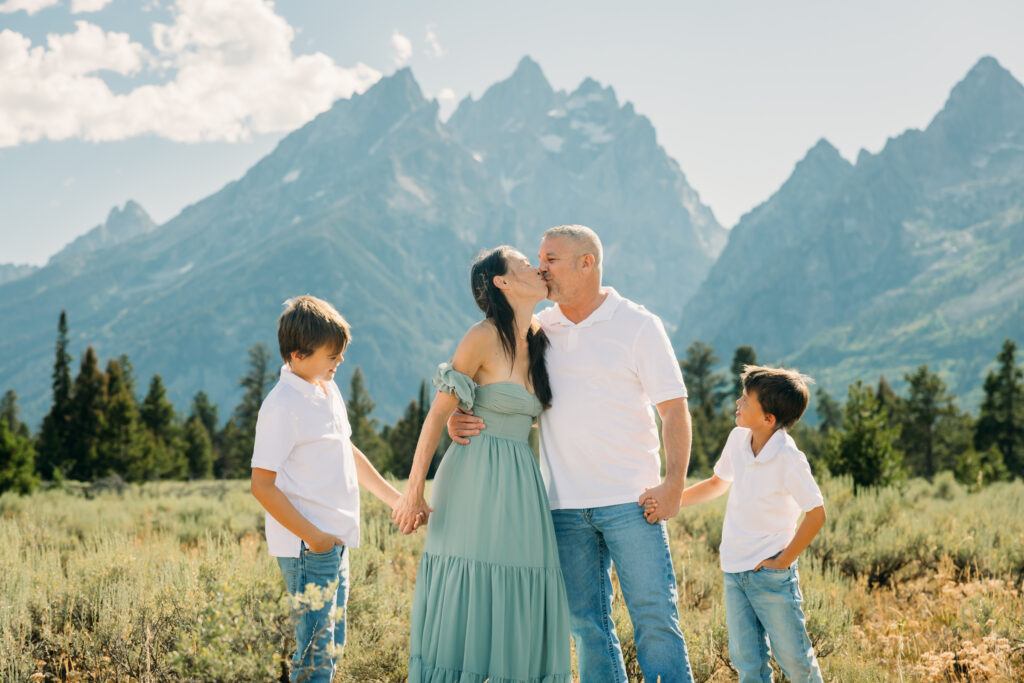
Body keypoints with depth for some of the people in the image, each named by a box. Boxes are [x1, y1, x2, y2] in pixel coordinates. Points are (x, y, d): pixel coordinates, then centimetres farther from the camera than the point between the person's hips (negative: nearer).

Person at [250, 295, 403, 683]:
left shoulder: (328, 390, 11)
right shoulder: (282, 406, -16)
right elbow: (262, 485, -18)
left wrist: (395, 498, 26)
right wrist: (312, 535, -19)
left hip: (336, 541, 9)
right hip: (307, 547, -9)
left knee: (332, 646, 15)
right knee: (316, 651, -7)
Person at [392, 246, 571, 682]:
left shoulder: (540, 341, 10)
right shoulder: (484, 337, -10)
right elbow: (438, 413, -8)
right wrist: (414, 490, -10)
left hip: (520, 486, 7)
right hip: (476, 484, -7)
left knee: (516, 611, 6)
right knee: (465, 601, -4)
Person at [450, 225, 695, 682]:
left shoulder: (638, 325, 0)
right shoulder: (536, 330, 9)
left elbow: (674, 407, -2)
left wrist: (674, 480, -14)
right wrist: (458, 419, -9)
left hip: (630, 501, -4)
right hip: (565, 504, 4)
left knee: (654, 617, -4)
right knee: (586, 623, 8)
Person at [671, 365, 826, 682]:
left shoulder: (787, 457, -20)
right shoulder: (738, 439, 1)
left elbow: (816, 514, -19)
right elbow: (718, 483, 19)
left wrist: (782, 562, -14)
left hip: (771, 572, -6)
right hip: (733, 571, 6)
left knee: (793, 657, 4)